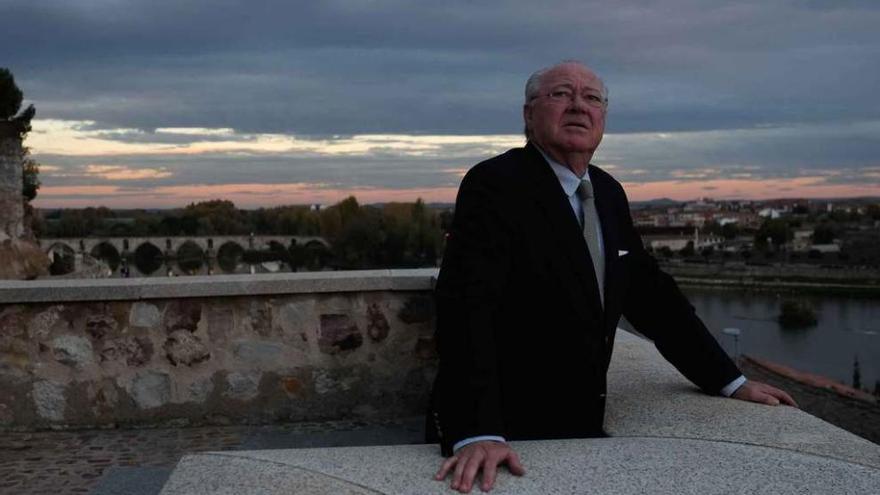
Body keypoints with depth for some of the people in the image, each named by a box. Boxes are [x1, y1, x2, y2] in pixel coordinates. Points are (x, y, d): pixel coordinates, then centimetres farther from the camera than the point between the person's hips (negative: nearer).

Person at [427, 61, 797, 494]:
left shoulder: (607, 193, 8)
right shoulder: (495, 185, -17)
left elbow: (650, 294, 13)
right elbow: (466, 303, -27)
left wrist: (730, 381, 10)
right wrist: (476, 434, -38)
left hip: (579, 426, 7)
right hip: (505, 437, -7)